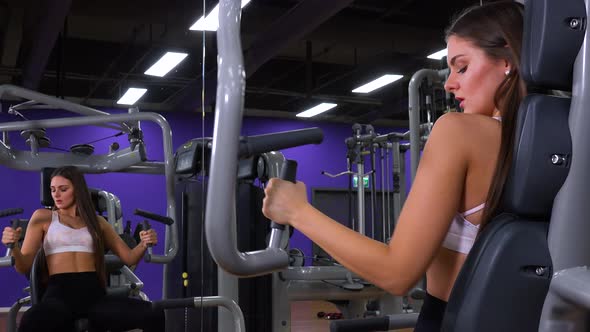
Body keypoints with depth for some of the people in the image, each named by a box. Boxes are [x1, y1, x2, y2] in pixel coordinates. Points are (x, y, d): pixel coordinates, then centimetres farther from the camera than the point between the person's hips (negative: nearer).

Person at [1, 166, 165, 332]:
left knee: (154, 315, -26)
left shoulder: (96, 221, 21)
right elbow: (24, 267, 9)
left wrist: (144, 245, -1)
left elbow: (128, 258, 21)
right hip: (60, 292, -2)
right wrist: (14, 247, -13)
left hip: (94, 292, 3)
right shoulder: (43, 217, 15)